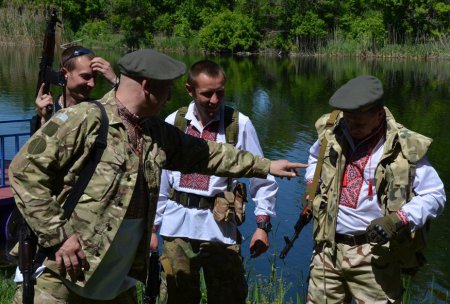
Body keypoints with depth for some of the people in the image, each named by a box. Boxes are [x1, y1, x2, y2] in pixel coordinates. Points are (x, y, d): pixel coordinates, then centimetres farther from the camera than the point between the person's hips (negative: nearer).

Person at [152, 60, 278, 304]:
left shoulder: (240, 124, -5)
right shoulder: (173, 123, 1)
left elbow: (263, 179, 1)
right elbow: (160, 179, 7)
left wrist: (262, 225, -3)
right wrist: (152, 227, 9)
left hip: (219, 227, -2)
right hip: (177, 227, 2)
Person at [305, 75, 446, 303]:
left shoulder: (404, 147, -10)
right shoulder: (332, 132, 3)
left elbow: (434, 195, -5)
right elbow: (316, 158, 26)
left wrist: (399, 220, -20)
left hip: (375, 255, -4)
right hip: (328, 249, 5)